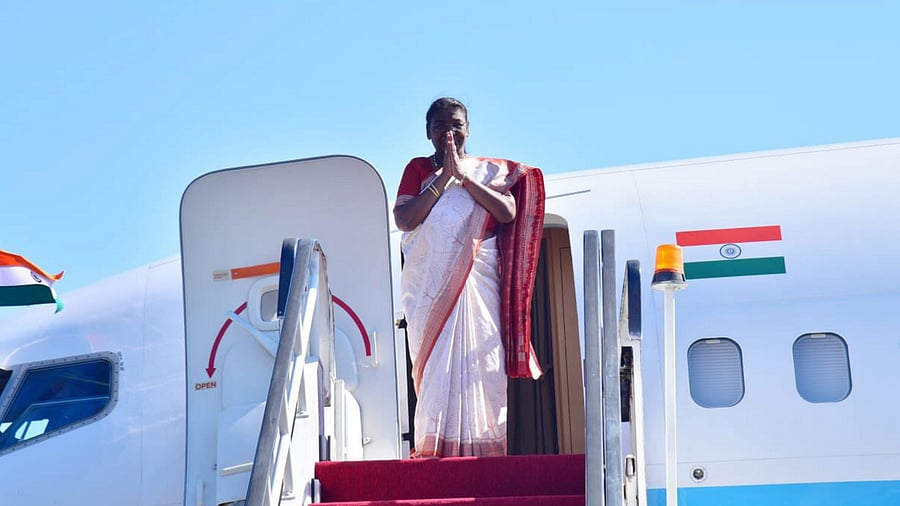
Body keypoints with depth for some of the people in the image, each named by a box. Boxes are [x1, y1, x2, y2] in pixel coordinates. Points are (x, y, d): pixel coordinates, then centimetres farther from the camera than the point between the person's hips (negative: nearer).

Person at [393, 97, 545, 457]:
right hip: (430, 283, 0)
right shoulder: (418, 169, 12)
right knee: (435, 362, -6)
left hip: (478, 281, 0)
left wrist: (464, 177, -8)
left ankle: (482, 446, -8)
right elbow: (403, 220, -3)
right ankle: (436, 444, -7)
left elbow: (508, 213, -4)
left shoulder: (490, 171, 14)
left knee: (478, 359, -7)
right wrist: (443, 178, -7)